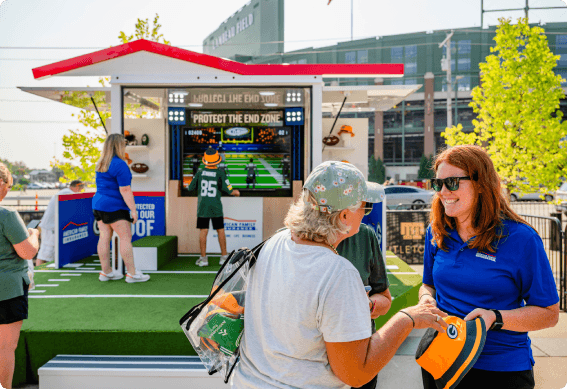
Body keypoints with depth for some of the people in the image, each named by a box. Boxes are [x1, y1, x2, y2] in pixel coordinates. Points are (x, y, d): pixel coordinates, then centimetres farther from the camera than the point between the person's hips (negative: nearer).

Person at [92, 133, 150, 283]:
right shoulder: (120, 164, -16)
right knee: (126, 237, -4)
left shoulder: (100, 164, 12)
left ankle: (106, 272, 16)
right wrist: (133, 209, -16)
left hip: (98, 204, 9)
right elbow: (125, 190, -19)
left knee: (104, 237, 10)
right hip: (115, 207, -9)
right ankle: (132, 273, -1)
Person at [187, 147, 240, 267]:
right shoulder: (220, 174, -7)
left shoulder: (200, 173, -2)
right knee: (220, 231, 9)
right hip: (216, 207, -1)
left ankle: (203, 258, 3)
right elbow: (228, 190, -3)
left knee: (203, 231, 3)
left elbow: (190, 188, 7)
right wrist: (235, 192, 18)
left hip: (202, 207, 1)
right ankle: (224, 256, 13)